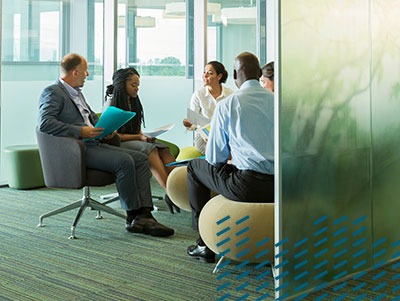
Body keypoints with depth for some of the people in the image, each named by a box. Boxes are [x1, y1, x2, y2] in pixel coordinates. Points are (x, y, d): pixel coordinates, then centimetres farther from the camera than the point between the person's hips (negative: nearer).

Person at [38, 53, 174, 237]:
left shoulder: (76, 93, 24)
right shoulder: (52, 93, -5)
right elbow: (44, 123, -19)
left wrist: (105, 129, 10)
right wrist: (81, 131, -23)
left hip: (93, 144, 9)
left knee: (140, 158, -7)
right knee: (124, 161, -28)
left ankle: (144, 215, -16)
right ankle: (133, 218, -15)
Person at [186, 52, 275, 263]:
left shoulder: (226, 105, -3)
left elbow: (214, 158, 2)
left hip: (248, 186, -5)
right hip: (279, 186, 5)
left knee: (195, 167, 20)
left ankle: (205, 244, 19)